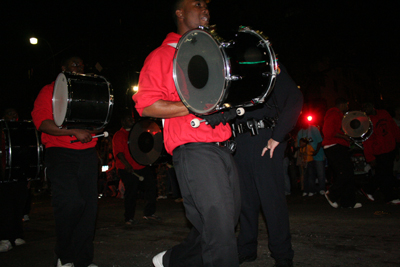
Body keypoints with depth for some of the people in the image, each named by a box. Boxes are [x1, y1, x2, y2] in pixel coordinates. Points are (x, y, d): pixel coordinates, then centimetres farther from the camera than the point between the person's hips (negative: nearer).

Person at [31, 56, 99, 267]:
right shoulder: (49, 91, 6)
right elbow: (42, 123, -9)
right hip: (60, 154, -5)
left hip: (88, 154, 5)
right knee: (71, 202, -17)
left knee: (88, 205, 0)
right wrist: (75, 131, -18)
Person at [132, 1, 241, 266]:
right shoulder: (163, 55, 1)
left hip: (222, 149, 8)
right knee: (219, 224, -11)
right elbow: (146, 104, -10)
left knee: (228, 220, 13)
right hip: (193, 151, -8)